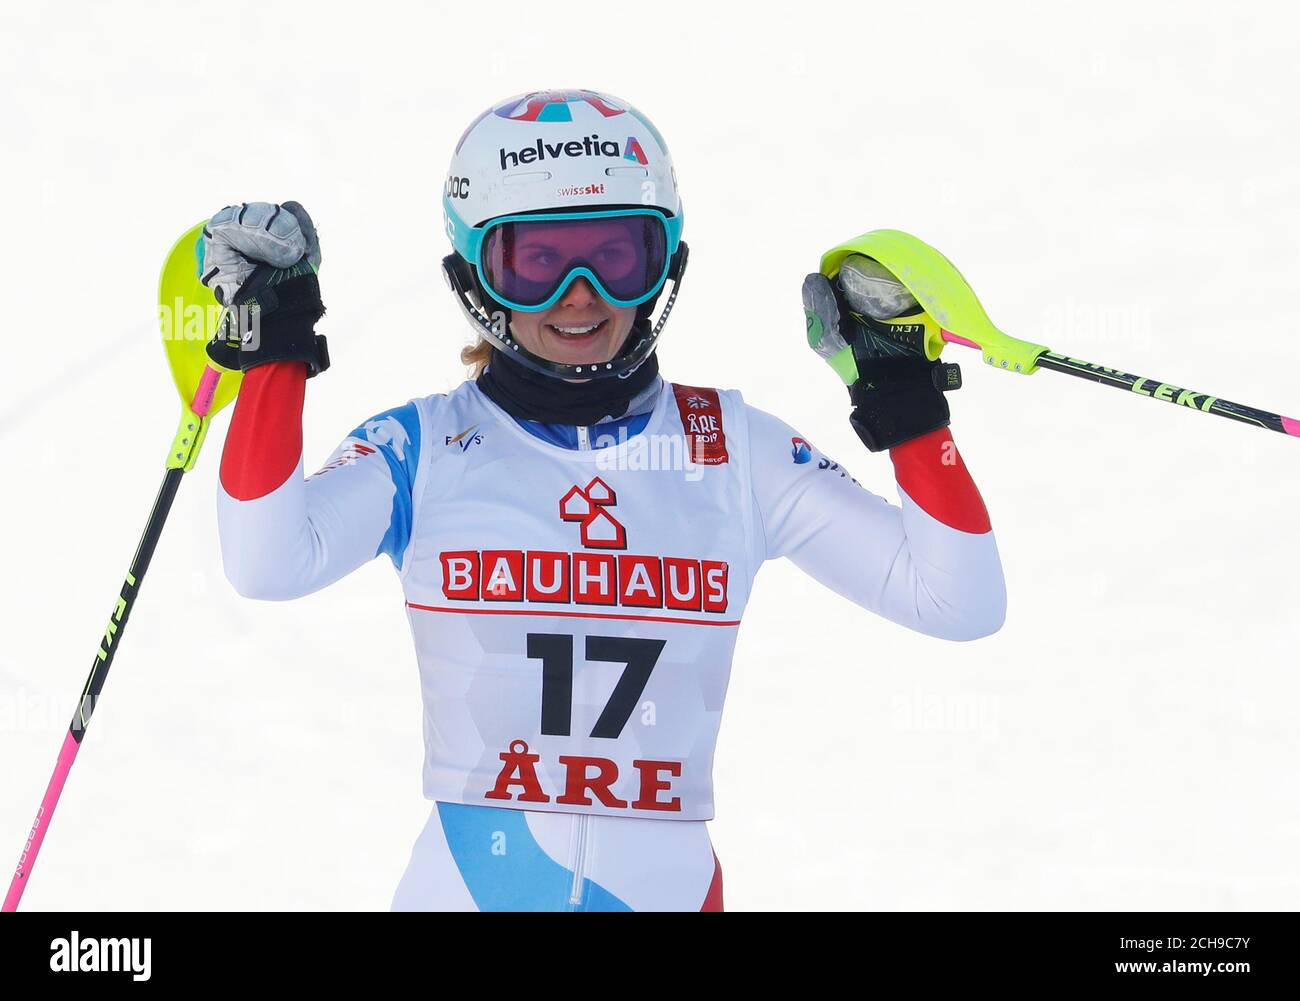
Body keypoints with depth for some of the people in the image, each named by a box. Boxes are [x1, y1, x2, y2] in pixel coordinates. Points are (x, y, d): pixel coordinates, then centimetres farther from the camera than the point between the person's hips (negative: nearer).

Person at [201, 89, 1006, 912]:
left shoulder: (735, 449, 4)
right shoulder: (426, 448, 1)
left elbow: (960, 600, 0)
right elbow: (267, 563, -18)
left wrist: (910, 406, -6)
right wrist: (274, 356, -16)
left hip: (666, 883, 1)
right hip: (465, 881, -1)